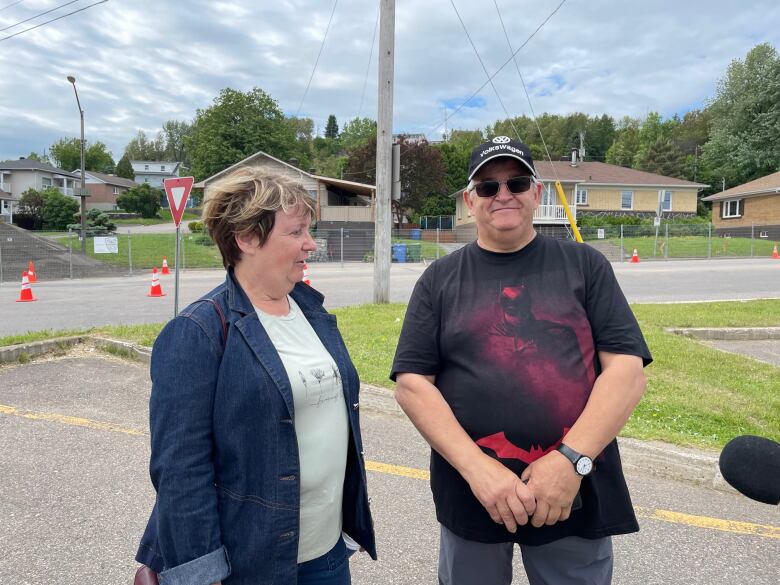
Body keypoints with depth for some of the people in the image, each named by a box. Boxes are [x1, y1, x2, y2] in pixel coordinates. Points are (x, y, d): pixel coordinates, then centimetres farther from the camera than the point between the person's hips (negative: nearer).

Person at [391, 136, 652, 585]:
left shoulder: (585, 265, 1)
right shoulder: (440, 279, 1)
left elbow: (627, 370, -5)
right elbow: (412, 383, -5)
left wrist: (572, 458, -16)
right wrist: (476, 467, -16)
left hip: (577, 491, 0)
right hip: (470, 492, 1)